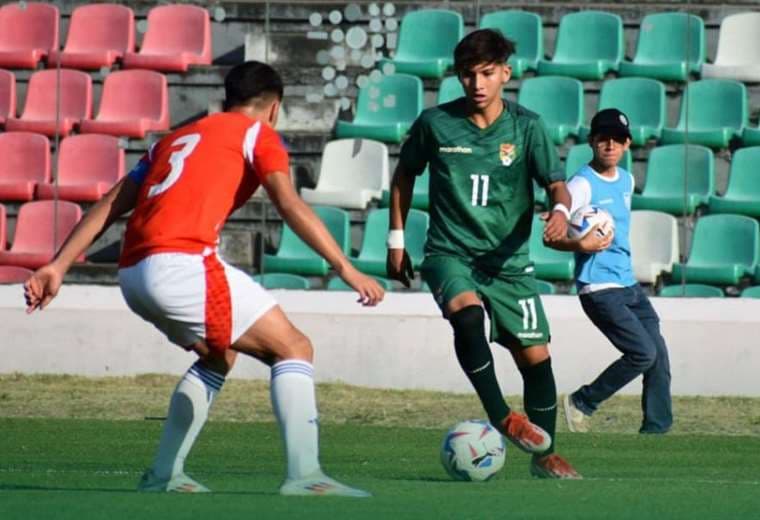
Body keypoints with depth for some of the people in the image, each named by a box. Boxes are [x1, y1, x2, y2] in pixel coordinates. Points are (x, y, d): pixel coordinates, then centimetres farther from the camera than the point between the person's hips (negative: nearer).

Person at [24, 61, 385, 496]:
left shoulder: (176, 139, 30)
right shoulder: (258, 134, 11)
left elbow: (109, 207, 23)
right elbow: (289, 204, -5)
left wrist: (58, 267, 19)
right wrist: (345, 268, -8)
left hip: (133, 273, 8)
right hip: (182, 263, -7)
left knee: (219, 357, 28)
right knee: (294, 348, 0)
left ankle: (164, 474, 23)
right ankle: (304, 474, -15)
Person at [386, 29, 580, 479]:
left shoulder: (527, 126, -3)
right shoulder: (435, 123, -3)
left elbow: (557, 184, -7)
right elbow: (405, 175, 12)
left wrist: (560, 211, -30)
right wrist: (396, 240, 11)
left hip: (509, 261, 2)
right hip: (450, 254, -2)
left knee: (536, 357, 1)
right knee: (468, 313, -34)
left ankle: (545, 455, 20)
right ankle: (502, 419, -27)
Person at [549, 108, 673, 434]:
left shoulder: (626, 180, 12)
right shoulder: (582, 184, -13)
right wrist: (581, 245, -32)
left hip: (628, 285, 8)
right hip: (598, 288, -8)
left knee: (659, 355, 1)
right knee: (643, 353, -15)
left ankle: (655, 429, 8)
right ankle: (582, 403, 2)